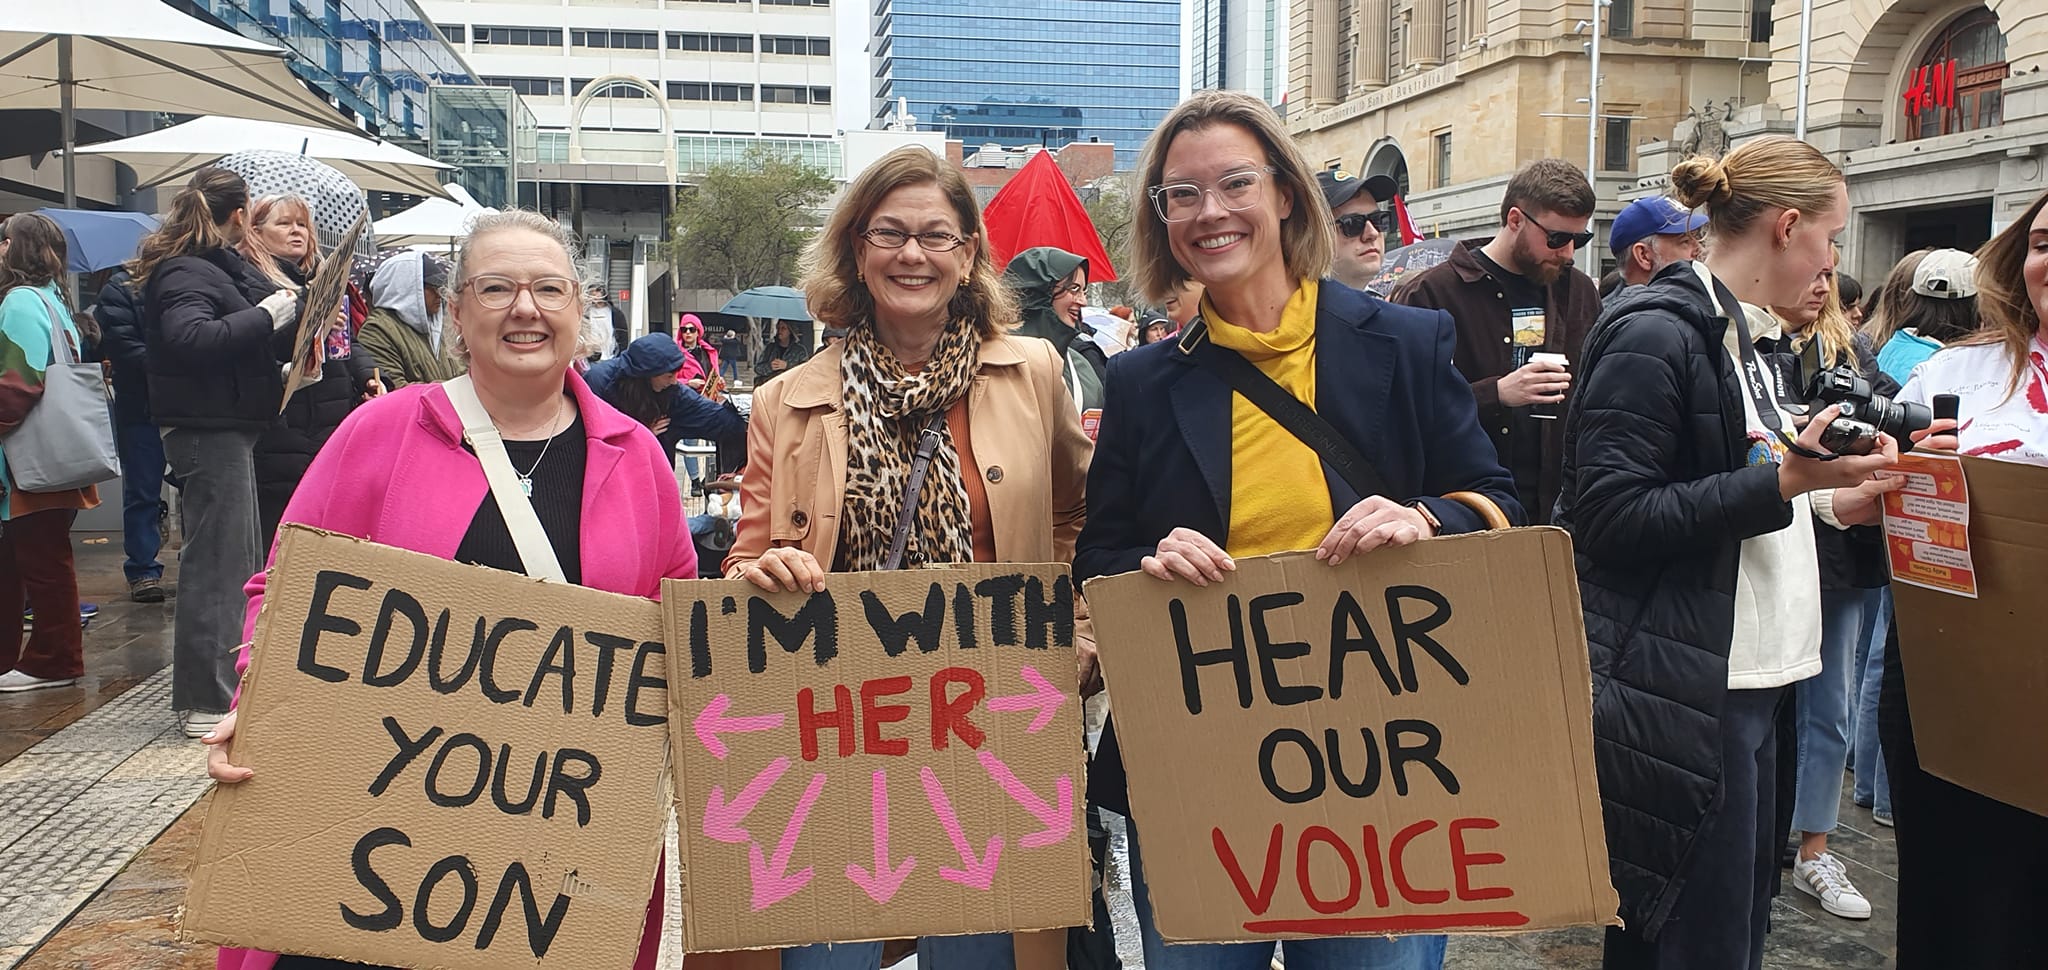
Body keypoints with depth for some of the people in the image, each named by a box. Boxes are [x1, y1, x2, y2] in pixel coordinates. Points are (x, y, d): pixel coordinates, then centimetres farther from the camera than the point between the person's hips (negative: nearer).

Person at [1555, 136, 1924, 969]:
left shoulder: (1731, 334, 17)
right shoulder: (1657, 333, -13)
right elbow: (1609, 518, -21)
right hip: (1678, 690, -10)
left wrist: (1826, 503, 12)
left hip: (1741, 678, 10)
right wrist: (1784, 481, -21)